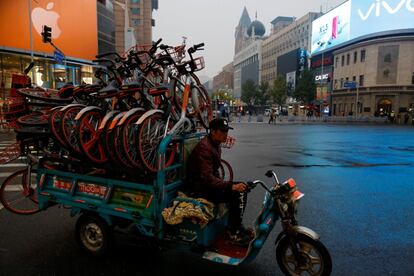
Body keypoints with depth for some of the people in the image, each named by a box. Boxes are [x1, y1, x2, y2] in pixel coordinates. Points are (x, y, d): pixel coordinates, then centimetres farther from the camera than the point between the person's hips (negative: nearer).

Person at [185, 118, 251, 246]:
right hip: (199, 188, -10)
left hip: (210, 183, 10)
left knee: (242, 188, 4)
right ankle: (233, 233, -8)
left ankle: (237, 226, 14)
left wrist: (221, 183, 8)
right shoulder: (204, 147, -23)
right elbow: (207, 178, -30)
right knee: (237, 193, -22)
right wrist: (231, 186, -34)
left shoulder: (215, 144, 10)